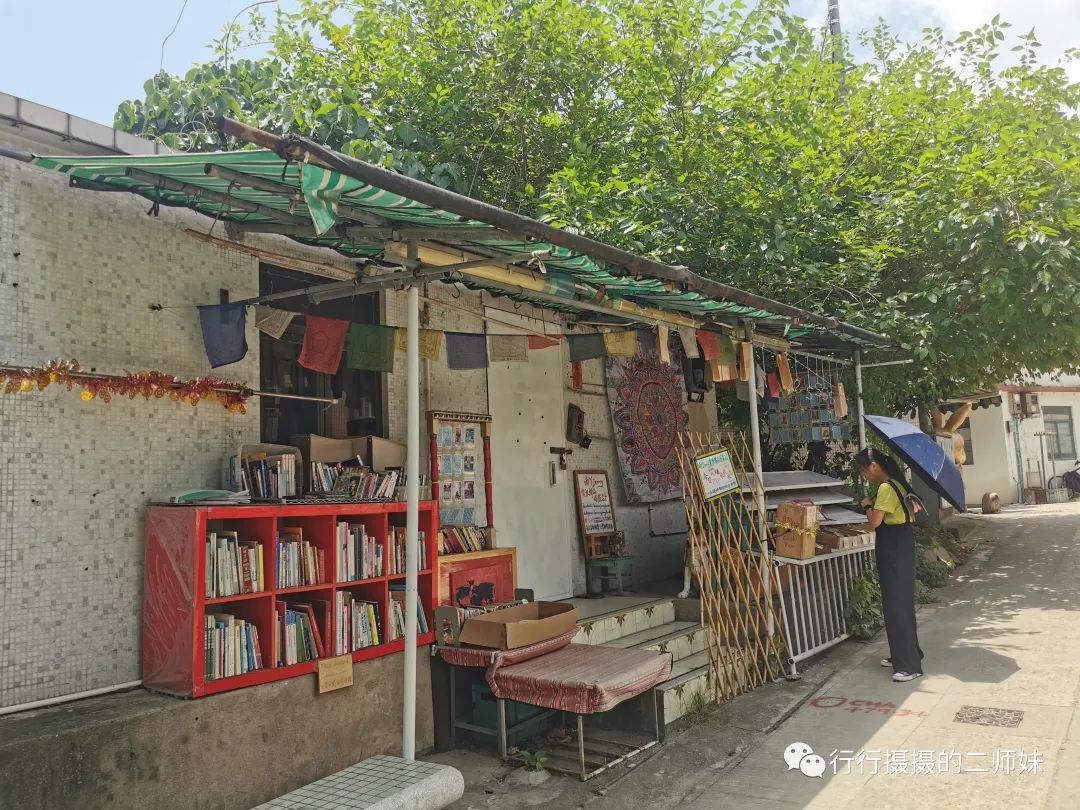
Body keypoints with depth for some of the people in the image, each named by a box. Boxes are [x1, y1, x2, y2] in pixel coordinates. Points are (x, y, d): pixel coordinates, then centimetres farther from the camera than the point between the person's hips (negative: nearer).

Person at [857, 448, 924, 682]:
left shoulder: (886, 487, -19)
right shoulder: (897, 483, 11)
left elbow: (875, 521, -22)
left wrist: (868, 505, -1)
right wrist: (875, 505, 9)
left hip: (893, 548, -10)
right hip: (899, 545, 10)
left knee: (896, 603, -7)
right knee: (898, 601, 17)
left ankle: (909, 665, -3)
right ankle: (901, 655, 27)